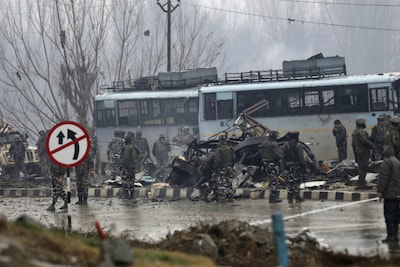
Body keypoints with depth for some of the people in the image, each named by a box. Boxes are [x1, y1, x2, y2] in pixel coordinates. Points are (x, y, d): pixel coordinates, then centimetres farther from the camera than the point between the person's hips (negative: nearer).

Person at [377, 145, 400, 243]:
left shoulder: (386, 163, -13)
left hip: (390, 194, -8)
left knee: (389, 215, -6)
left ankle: (390, 236, -9)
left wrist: (380, 190, -13)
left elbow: (383, 178, -18)